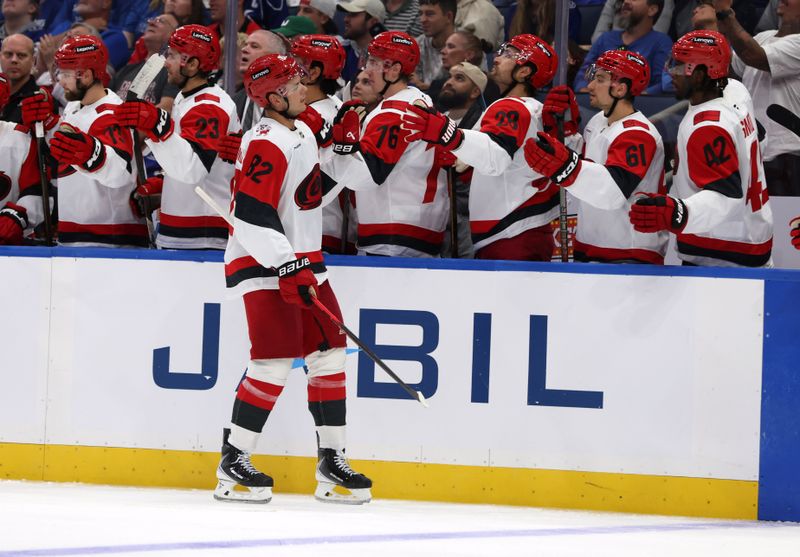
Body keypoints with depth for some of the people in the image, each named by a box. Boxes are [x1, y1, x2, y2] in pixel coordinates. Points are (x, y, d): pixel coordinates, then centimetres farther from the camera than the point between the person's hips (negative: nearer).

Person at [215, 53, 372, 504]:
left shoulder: (304, 132, 13)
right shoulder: (266, 143, -18)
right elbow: (253, 214, -24)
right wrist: (287, 267, -26)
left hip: (302, 260, 10)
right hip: (263, 264, -10)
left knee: (329, 354, 7)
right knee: (275, 361, -14)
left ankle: (331, 460, 13)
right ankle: (233, 463, -7)